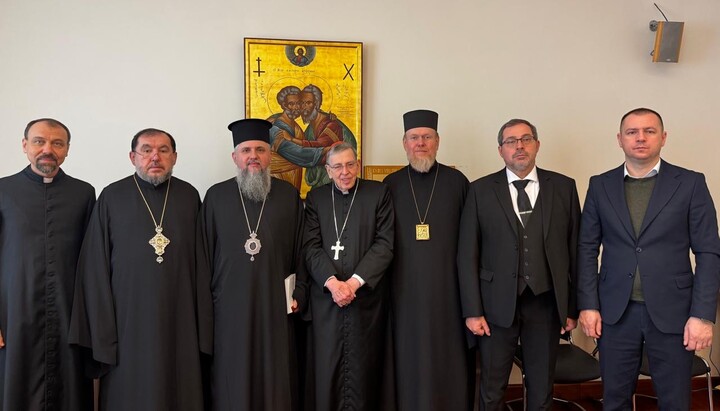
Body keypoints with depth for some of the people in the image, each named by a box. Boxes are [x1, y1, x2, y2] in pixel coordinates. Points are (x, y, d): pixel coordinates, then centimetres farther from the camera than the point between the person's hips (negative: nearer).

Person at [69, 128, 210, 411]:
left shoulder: (189, 196, 5)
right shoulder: (112, 197, 0)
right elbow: (96, 268, -1)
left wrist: (203, 324, 1)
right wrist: (101, 331, -4)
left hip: (180, 322, 2)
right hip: (128, 321, -1)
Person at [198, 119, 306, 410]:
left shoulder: (289, 195, 4)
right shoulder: (216, 196, 4)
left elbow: (300, 249, 6)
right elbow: (204, 253, 5)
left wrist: (299, 294, 2)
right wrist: (206, 299, 3)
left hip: (276, 305, 0)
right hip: (230, 305, 0)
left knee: (275, 378, 7)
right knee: (233, 380, 8)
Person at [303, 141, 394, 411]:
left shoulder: (379, 193, 4)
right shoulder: (315, 198, 10)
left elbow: (385, 244, -4)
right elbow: (311, 247, 2)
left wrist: (353, 282, -12)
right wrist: (332, 282, -13)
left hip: (367, 295, -1)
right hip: (326, 297, 2)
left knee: (362, 368, 3)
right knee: (327, 368, 4)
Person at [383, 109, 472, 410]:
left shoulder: (457, 182, 3)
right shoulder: (390, 185, 6)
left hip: (448, 286, -1)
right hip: (405, 287, 1)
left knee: (449, 359, 5)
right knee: (409, 359, 7)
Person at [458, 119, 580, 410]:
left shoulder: (563, 187, 5)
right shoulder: (481, 190, 1)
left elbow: (575, 249, 5)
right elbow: (467, 255, -1)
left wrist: (573, 307, 3)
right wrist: (472, 311, -6)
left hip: (546, 302, 1)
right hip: (498, 302, -1)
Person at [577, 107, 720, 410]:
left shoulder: (691, 184, 0)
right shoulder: (600, 186, 5)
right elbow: (587, 249, 5)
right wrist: (588, 305, -1)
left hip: (672, 312, -1)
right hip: (615, 311, 2)